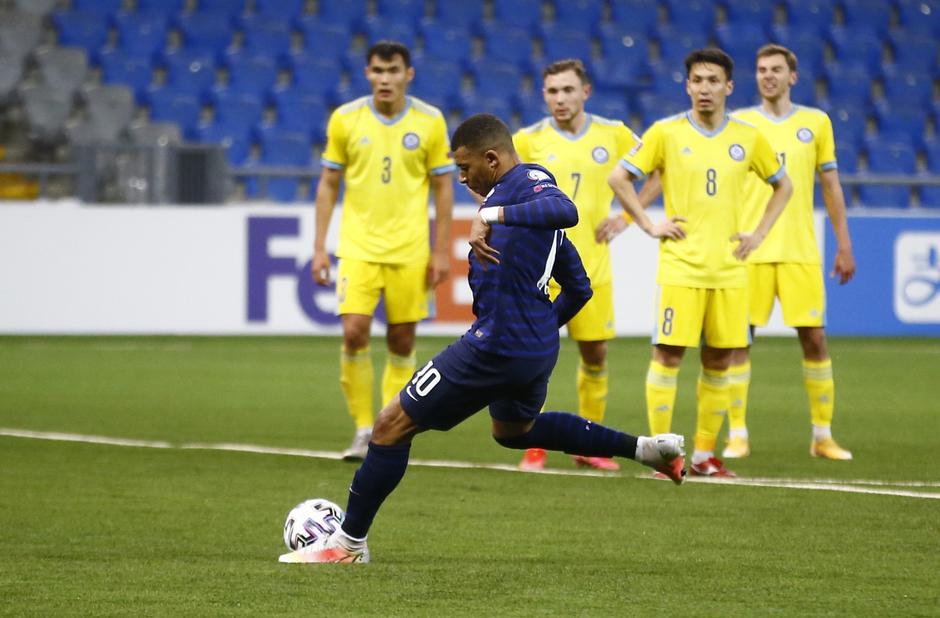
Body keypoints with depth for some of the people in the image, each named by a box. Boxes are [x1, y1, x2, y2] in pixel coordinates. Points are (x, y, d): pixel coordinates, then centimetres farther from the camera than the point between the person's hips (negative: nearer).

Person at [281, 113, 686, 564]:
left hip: (496, 347, -10)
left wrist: (493, 215, -43)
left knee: (393, 425, 0)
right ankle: (646, 448, 29)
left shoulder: (527, 182, -12)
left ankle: (349, 543, 7)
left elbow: (565, 211, -38)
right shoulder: (527, 186, 17)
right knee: (513, 430, 37)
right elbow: (579, 288, 22)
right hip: (539, 350, 10)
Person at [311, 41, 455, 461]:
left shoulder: (430, 122, -1)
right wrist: (319, 247, 1)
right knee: (354, 333, -13)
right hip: (358, 247, 0)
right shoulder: (345, 119, -1)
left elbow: (443, 187, 4)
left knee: (402, 341, 4)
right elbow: (328, 184, 6)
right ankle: (363, 429, 0)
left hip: (409, 250, 0)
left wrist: (441, 251, 0)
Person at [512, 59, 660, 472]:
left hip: (593, 267, 2)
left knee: (595, 355, 6)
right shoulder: (529, 140, -2)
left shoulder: (614, 135, 3)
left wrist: (627, 217, 3)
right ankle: (534, 448, 2)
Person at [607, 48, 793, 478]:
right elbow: (619, 177, 2)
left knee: (719, 360, 4)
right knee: (668, 354, -7)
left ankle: (704, 455, 12)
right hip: (681, 265, -3)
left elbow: (782, 186, 19)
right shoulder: (666, 133, -2)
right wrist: (649, 225, -4)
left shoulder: (747, 138, 6)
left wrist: (758, 234, 8)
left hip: (729, 267, 3)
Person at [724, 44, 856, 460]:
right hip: (749, 251, -1)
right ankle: (737, 435, 5)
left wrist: (844, 245, 7)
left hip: (801, 250, 1)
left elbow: (831, 186, 11)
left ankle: (823, 434, 9)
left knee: (814, 338, -1)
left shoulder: (815, 122, 7)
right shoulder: (738, 124, 5)